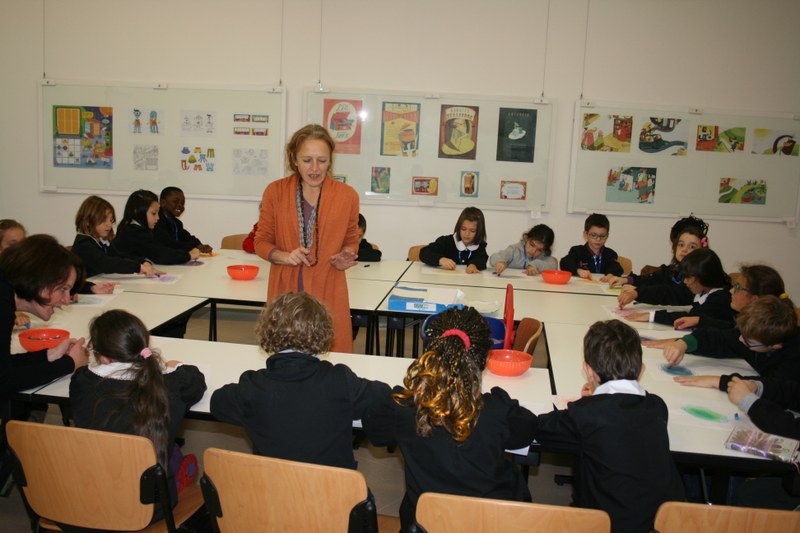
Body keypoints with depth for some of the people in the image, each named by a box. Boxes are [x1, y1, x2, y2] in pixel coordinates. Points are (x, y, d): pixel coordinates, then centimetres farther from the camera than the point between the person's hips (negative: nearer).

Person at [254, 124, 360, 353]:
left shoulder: (347, 195, -1)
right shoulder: (275, 192, -1)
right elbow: (262, 242, 7)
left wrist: (345, 257, -7)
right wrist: (284, 256, -11)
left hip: (328, 295, 0)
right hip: (285, 293, 1)